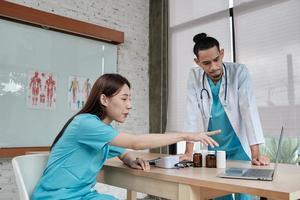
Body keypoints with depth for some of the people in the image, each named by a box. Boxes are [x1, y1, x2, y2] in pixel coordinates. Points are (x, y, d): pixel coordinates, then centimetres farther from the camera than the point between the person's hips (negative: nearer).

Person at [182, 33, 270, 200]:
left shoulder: (239, 72, -14)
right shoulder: (195, 77, -8)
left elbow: (249, 109, -20)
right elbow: (193, 113, -11)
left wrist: (256, 153, -26)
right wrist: (189, 152, -15)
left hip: (238, 146, -2)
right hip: (213, 148, 2)